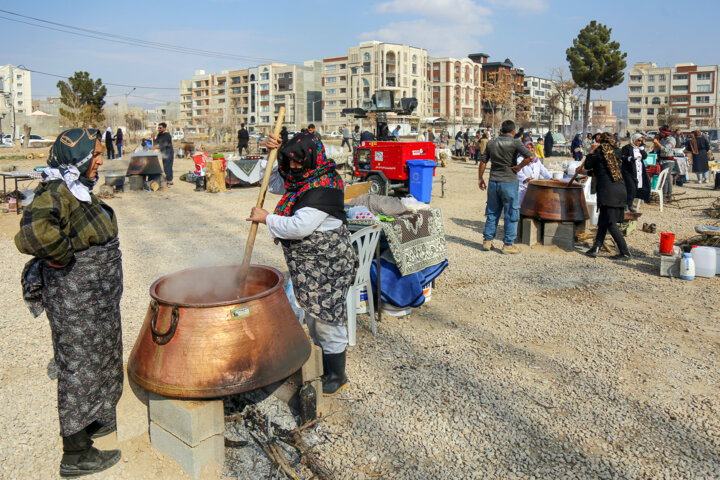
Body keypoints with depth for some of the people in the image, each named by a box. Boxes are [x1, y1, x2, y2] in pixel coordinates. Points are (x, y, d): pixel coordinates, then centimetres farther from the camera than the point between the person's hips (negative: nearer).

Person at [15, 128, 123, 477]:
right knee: (80, 369, 3)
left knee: (101, 360, 24)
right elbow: (34, 232, -40)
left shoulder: (77, 190, 9)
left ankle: (96, 420, 45)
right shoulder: (56, 192, -22)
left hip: (97, 298, 10)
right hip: (77, 301, -10)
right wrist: (64, 258, -27)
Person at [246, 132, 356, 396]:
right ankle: (322, 366, 38)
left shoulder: (322, 191, -23)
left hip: (326, 265, -11)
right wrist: (272, 154, 5)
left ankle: (337, 376, 18)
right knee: (312, 316, 21)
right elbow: (274, 184, 22)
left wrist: (266, 218, -18)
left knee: (326, 318, 0)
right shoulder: (301, 180, 8)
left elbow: (299, 227, -30)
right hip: (308, 265, 11)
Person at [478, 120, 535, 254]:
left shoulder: (491, 143, 4)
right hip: (509, 182, -4)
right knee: (511, 214, 5)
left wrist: (480, 178, 16)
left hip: (493, 182, 4)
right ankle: (508, 244, 9)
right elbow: (530, 156, -22)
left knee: (492, 212, 16)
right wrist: (519, 167, -8)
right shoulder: (515, 142, -9)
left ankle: (487, 241, 19)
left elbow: (483, 161, 7)